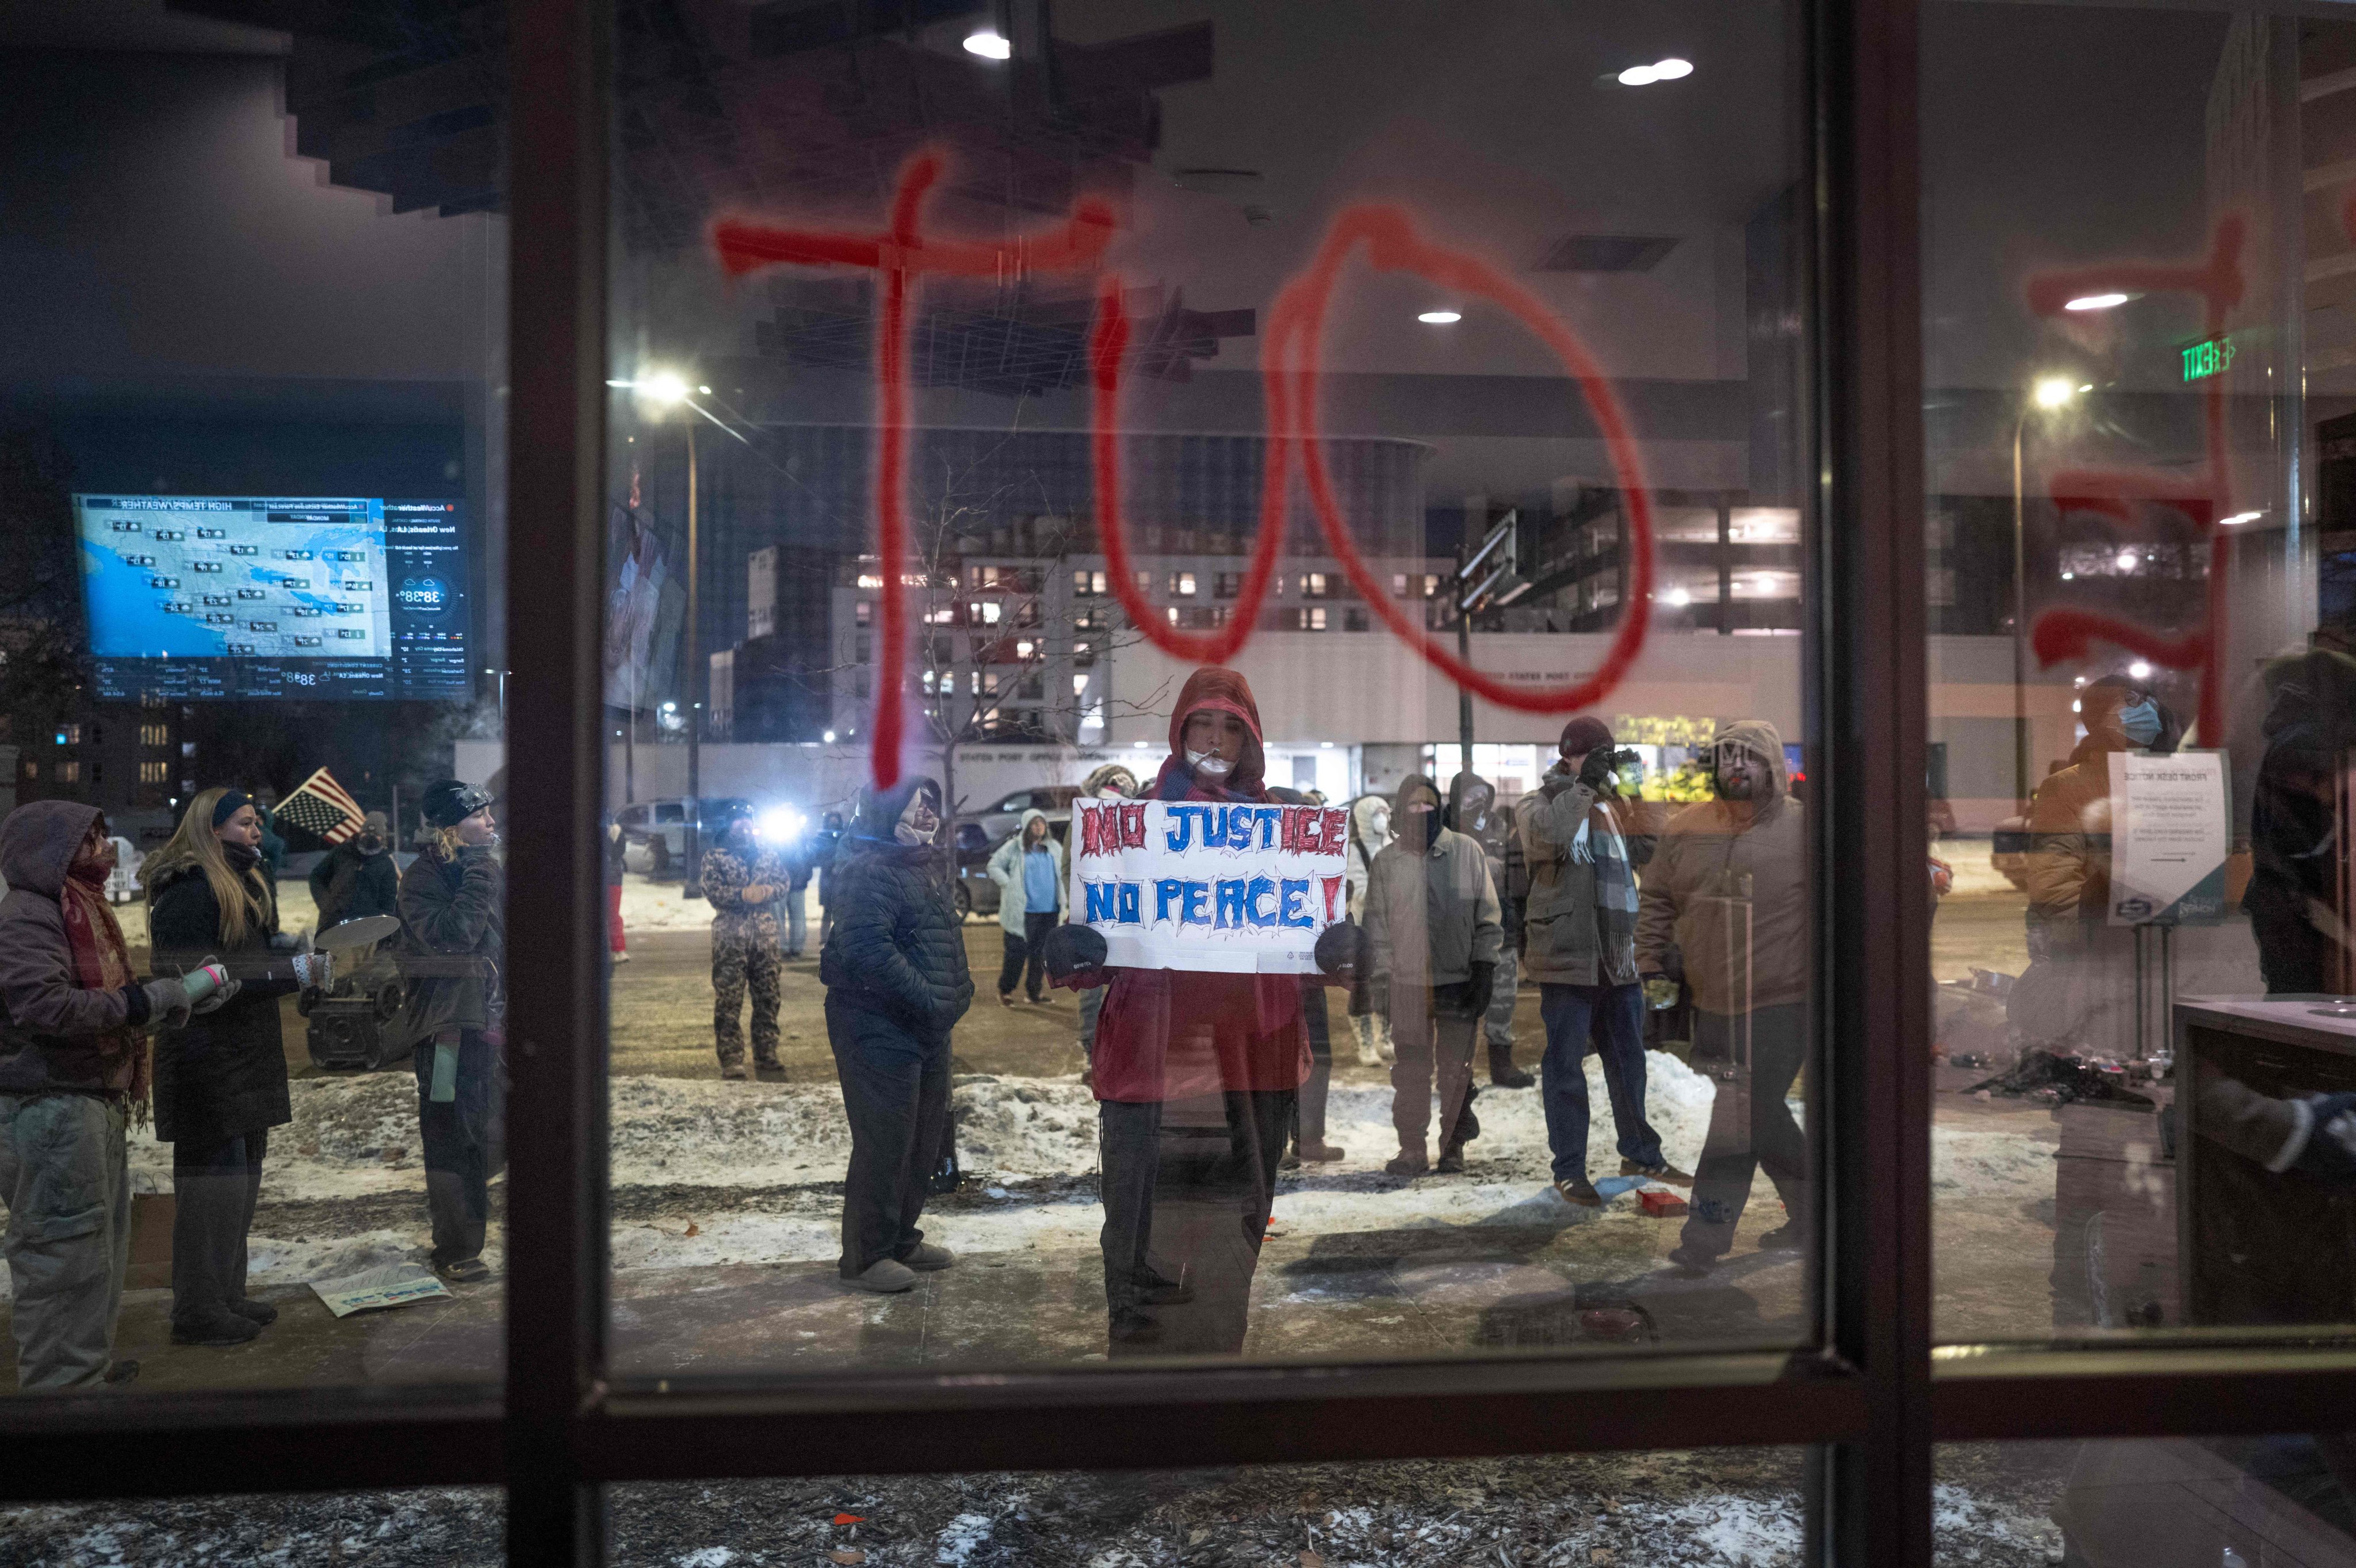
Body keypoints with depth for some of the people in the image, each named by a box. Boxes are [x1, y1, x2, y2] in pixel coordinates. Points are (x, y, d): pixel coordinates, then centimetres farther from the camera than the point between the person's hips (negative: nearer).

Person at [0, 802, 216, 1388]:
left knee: (102, 1246, 19)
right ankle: (62, 1386, 2)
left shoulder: (75, 909, 19)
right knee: (64, 1255, -6)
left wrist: (171, 995, 11)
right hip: (49, 1109, -11)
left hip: (93, 1104, 11)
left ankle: (91, 1368, 32)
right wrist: (144, 1001, -21)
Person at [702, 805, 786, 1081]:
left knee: (768, 996, 7)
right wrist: (743, 894, -21)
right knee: (728, 999, -5)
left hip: (765, 933, 4)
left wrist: (768, 890, -16)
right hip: (730, 935, -3)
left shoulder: (768, 853, 14)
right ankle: (731, 1060, -2)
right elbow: (712, 890, -9)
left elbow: (782, 883, 5)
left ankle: (766, 1054, 18)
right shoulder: (715, 856, 4)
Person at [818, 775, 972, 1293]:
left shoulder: (927, 865, 17)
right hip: (879, 1025, -10)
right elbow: (869, 951, -26)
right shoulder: (869, 872, -17)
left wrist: (958, 988, 11)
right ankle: (864, 1258, 9)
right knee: (884, 1143, -4)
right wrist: (929, 998, -26)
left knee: (925, 1137, 17)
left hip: (927, 1026, 10)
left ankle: (902, 1239, 32)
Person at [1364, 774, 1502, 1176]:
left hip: (1460, 980, -1)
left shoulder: (1466, 851, 3)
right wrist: (1381, 983, 3)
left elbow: (1487, 914, 4)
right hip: (1408, 982, 1)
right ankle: (1413, 1149, 10)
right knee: (1411, 1071, 2)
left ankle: (1453, 1146, 18)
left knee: (1456, 1069, 7)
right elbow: (1377, 926, 8)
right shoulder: (1387, 861, 6)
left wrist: (1484, 966, -1)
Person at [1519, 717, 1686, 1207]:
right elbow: (1547, 835, -28)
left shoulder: (1610, 805, 17)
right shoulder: (1542, 804, -3)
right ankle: (1569, 1170, 8)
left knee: (1629, 1061, 16)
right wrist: (1582, 784, -19)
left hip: (1618, 959, 7)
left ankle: (1641, 1153, 31)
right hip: (1567, 958, -7)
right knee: (1565, 1065, 0)